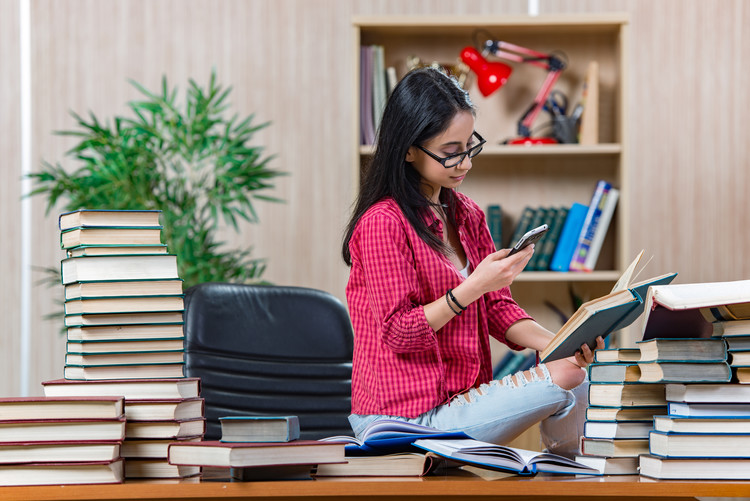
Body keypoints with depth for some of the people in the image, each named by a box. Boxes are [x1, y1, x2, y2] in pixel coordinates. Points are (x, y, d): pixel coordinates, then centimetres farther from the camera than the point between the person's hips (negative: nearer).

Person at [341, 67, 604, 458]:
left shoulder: (466, 215, 12)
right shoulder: (383, 223, -15)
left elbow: (497, 308, 10)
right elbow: (398, 332, -16)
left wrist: (557, 344, -8)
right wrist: (474, 287, -25)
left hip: (460, 393, 8)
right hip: (409, 416, -8)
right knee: (567, 379, -16)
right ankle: (564, 464, 10)